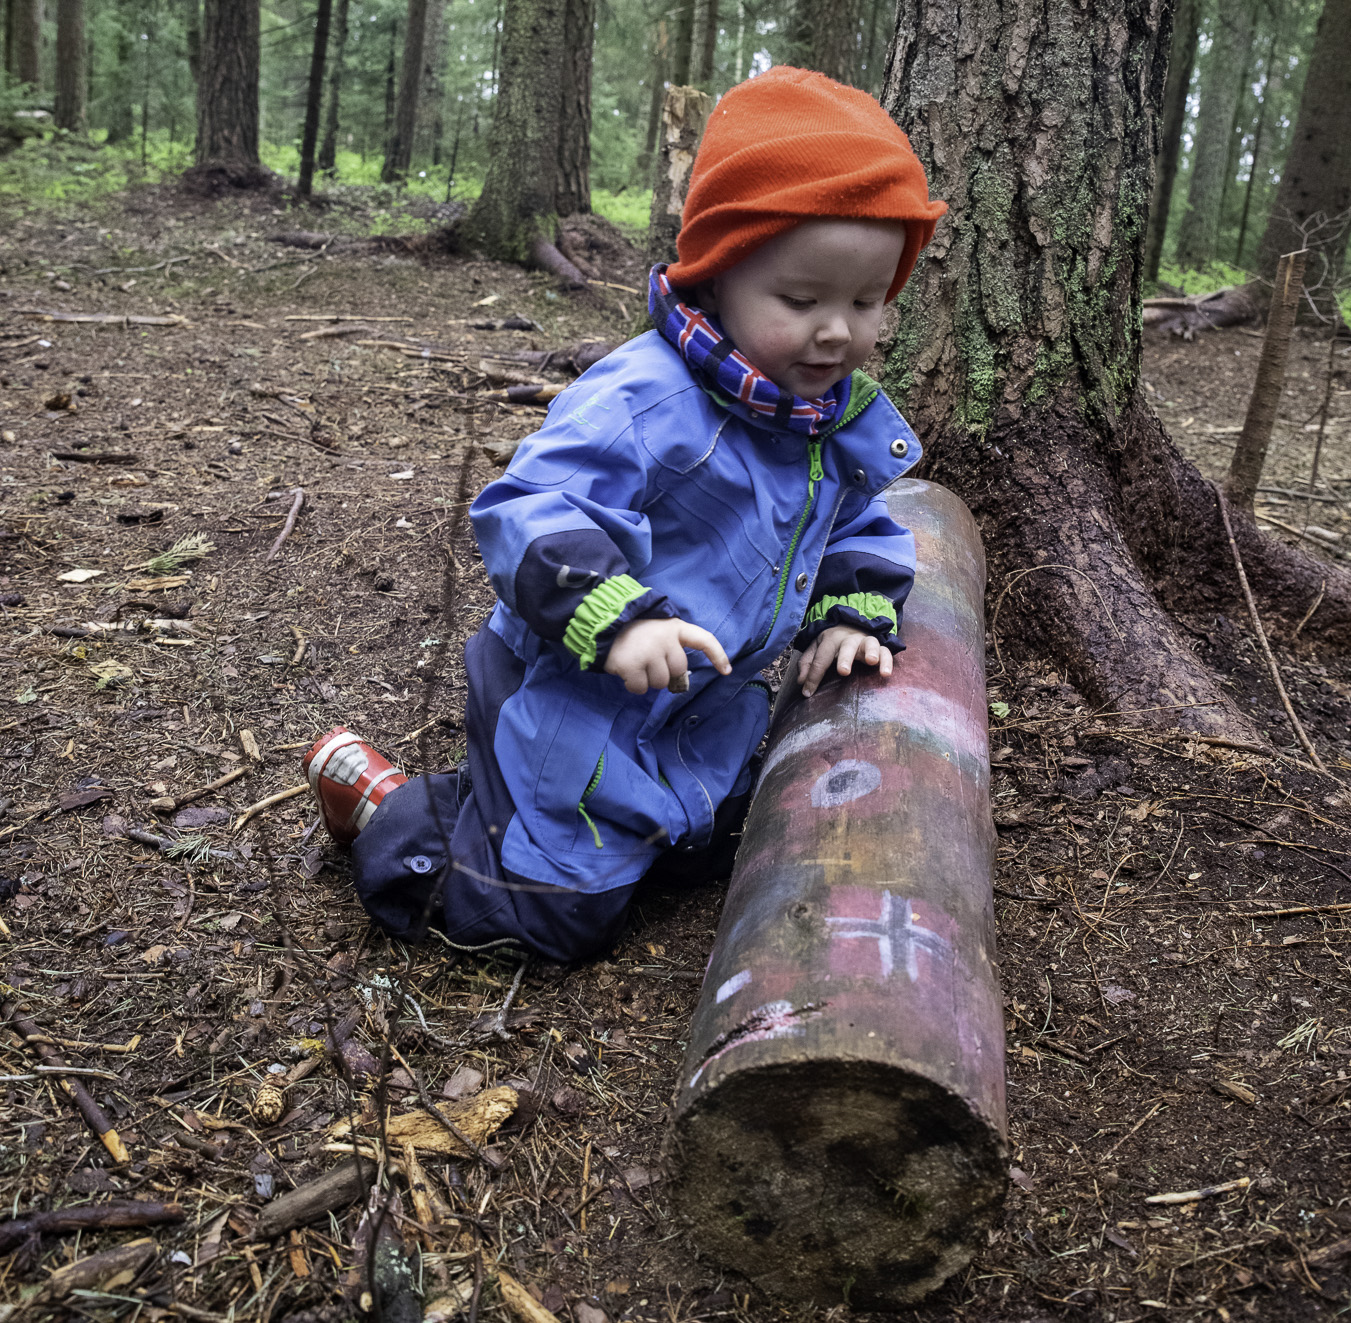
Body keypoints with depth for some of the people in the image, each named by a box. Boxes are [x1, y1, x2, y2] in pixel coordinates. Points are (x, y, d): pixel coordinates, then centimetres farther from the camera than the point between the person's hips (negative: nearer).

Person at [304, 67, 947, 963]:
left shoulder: (852, 420, -1)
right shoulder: (642, 400, -28)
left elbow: (861, 526, 15)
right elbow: (527, 513, -32)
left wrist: (853, 614, -2)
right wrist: (615, 621, -43)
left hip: (700, 711, 9)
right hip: (571, 701, -8)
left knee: (716, 850, 26)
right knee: (559, 913, -2)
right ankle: (386, 804, 19)